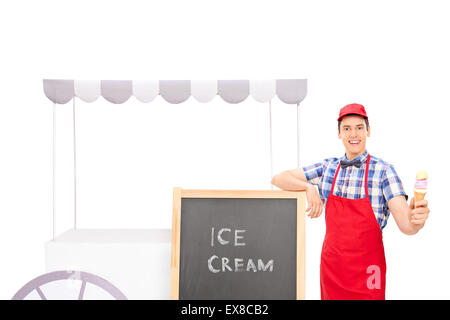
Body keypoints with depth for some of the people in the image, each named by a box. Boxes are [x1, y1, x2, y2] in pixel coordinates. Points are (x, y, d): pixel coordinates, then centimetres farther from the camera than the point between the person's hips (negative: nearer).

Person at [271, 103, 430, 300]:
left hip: (367, 271, -3)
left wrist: (416, 219, -38)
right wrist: (309, 188, -12)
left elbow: (406, 225, -15)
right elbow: (278, 179, 4)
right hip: (331, 267, 3)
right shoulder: (327, 168, 2)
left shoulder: (383, 171, -8)